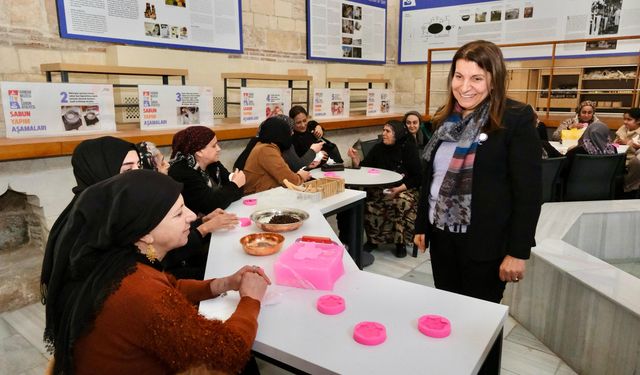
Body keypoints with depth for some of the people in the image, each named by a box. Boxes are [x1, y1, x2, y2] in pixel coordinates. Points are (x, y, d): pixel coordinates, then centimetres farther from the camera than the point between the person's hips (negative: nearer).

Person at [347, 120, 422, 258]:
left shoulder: (409, 149, -5)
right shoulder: (378, 148, 6)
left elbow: (417, 177, -7)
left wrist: (399, 189, -20)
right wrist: (355, 159, -13)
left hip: (404, 189, -2)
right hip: (380, 188, 3)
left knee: (402, 203, -34)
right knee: (369, 204, -27)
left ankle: (400, 243, -12)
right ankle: (373, 239, -4)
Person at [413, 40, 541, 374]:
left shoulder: (516, 119, -11)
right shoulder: (446, 120, 6)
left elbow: (529, 192, -13)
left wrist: (518, 251, -15)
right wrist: (421, 225, 14)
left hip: (485, 242, -5)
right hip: (442, 235, 6)